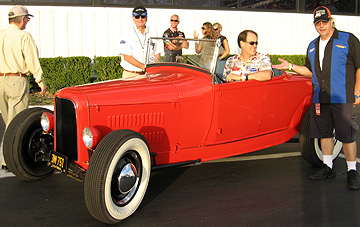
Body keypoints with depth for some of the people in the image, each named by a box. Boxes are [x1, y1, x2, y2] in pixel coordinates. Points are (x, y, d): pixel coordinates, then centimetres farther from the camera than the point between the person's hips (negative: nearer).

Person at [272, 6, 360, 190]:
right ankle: (328, 167, 24)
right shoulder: (312, 46, 16)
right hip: (319, 98, 6)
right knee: (324, 133, 11)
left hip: (343, 98, -6)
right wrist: (290, 67, 8)